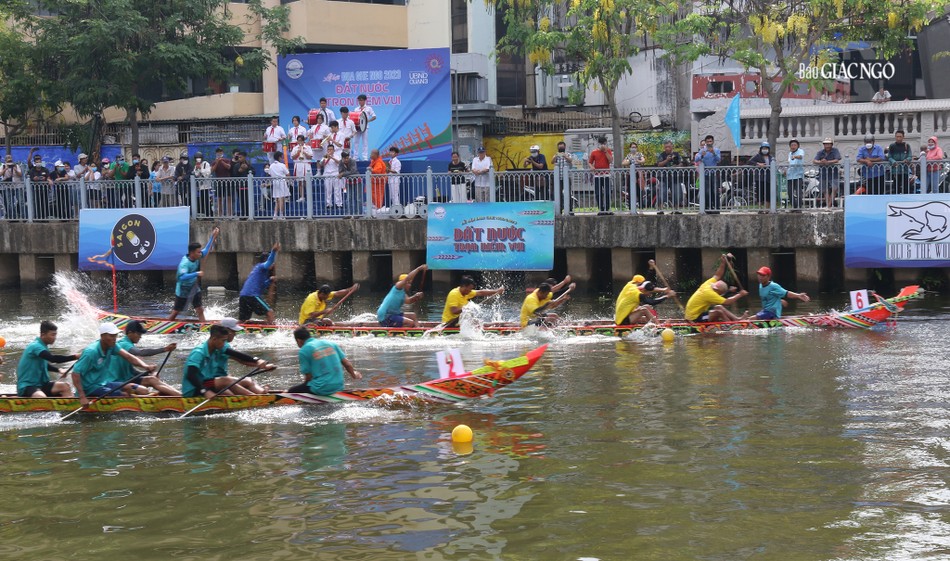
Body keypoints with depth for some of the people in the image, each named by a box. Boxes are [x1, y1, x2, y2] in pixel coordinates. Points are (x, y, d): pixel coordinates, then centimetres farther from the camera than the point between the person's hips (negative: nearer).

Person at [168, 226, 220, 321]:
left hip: (194, 289, 6)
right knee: (175, 312, 9)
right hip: (183, 291, -6)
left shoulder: (197, 257, -9)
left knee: (200, 311, -2)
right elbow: (182, 277, -46)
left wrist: (213, 237, -1)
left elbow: (207, 250, 8)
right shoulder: (184, 263, -32)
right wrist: (196, 274, -49)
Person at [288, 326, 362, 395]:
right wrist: (354, 374, 33)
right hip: (338, 387, 6)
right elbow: (347, 364, 12)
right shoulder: (330, 343, 10)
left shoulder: (303, 351, -6)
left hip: (322, 390, -6)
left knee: (291, 392, 8)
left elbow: (308, 376, -5)